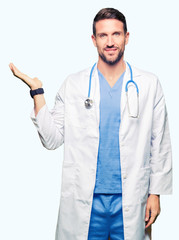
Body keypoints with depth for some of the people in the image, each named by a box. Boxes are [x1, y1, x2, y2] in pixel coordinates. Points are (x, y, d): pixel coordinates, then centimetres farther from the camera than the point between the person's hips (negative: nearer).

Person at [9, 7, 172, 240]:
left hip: (131, 201, 0)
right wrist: (37, 90, -7)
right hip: (84, 201, 0)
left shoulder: (149, 84, 2)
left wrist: (156, 192, 2)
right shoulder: (73, 85, 2)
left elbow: (160, 144, 5)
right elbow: (52, 139, -1)